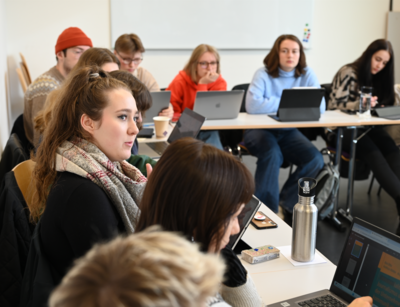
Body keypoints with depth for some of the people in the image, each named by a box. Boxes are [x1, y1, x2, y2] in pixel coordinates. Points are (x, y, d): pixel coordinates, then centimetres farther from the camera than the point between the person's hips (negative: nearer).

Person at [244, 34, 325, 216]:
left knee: (315, 160, -18)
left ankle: (287, 203, 1)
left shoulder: (307, 75, 0)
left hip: (288, 132, 4)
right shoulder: (264, 74, -10)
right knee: (272, 155, -33)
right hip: (260, 130, -4)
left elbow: (319, 106, -13)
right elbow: (253, 105, -28)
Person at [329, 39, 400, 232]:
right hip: (342, 128, -6)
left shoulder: (378, 78, 16)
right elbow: (336, 103, -14)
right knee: (373, 153, -34)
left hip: (364, 126, 6)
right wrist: (361, 104, -30)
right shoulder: (348, 73, -7)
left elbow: (383, 105, 20)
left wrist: (377, 108, -5)